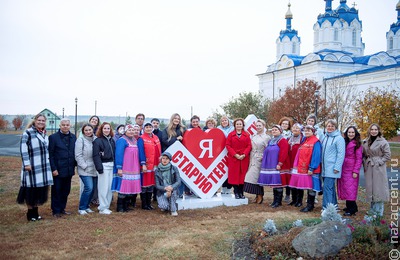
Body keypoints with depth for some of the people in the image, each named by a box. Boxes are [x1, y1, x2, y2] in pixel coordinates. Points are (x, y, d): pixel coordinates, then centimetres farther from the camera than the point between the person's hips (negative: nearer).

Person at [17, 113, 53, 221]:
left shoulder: (45, 134, 14)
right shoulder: (28, 133, -8)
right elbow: (23, 149, -12)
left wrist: (48, 163, 18)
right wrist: (26, 163, -18)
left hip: (44, 167, 7)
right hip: (32, 167, -7)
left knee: (41, 190, 9)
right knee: (31, 191, -1)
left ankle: (36, 212, 19)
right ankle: (30, 213, 11)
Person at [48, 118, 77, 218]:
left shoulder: (73, 137, 7)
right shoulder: (53, 137, -7)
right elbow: (50, 154, -8)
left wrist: (74, 165, 5)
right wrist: (53, 168, -13)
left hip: (69, 169, 5)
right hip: (58, 170, -5)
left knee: (66, 191, 13)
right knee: (56, 191, 5)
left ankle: (62, 208, 26)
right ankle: (56, 211, 16)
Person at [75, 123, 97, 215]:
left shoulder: (95, 139, 7)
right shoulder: (80, 140, -7)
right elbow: (78, 155, -10)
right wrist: (84, 166, -12)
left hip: (94, 169, 5)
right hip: (85, 170, -5)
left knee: (93, 188, 8)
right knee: (89, 188, -13)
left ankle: (86, 206, 25)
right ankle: (81, 208, 2)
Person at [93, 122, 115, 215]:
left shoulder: (112, 140, 13)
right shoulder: (98, 141, -6)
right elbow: (96, 155, -11)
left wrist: (115, 165, 8)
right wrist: (99, 167, -17)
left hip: (111, 165, 6)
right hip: (103, 166, -6)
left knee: (110, 187, 7)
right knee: (104, 187, -3)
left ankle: (106, 206, 18)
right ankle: (103, 208, 5)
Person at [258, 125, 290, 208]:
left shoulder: (282, 141, -8)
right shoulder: (271, 141, 18)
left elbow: (284, 153, -17)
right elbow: (267, 153, 27)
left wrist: (280, 164, -21)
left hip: (278, 167, -8)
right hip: (271, 166, 8)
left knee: (278, 183, -6)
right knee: (274, 183, 10)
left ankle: (279, 201, 1)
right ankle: (275, 200, 16)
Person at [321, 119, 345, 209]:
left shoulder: (339, 138, -7)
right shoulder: (325, 137, 14)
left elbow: (341, 154, -11)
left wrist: (337, 167, -15)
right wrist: (321, 164, 12)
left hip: (332, 168, -7)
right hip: (325, 167, 7)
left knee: (327, 187, -11)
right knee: (330, 187, 13)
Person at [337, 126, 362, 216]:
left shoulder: (357, 144, -5)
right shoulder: (344, 142, 13)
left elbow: (359, 159, -7)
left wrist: (356, 171, -13)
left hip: (351, 170, -6)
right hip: (343, 170, 6)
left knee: (350, 189, -6)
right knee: (345, 188, 8)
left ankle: (352, 209, 0)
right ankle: (349, 206, 18)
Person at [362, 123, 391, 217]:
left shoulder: (383, 142, -6)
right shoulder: (365, 142, 11)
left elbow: (387, 155, -6)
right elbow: (363, 154, 17)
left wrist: (379, 162, -12)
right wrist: (365, 163, 4)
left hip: (379, 168, -5)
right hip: (368, 168, 5)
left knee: (378, 187, -4)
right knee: (370, 187, 9)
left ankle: (379, 211, 4)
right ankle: (373, 209, 21)